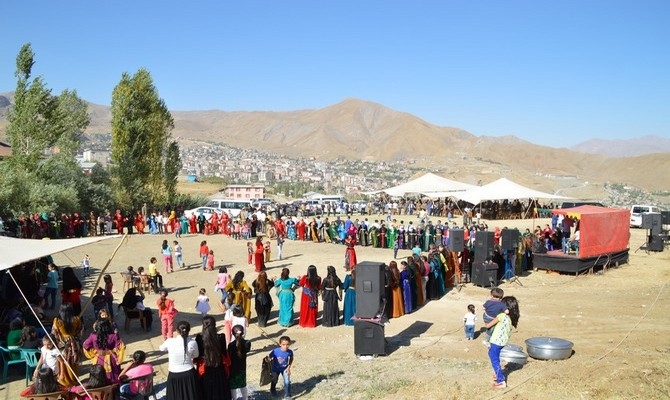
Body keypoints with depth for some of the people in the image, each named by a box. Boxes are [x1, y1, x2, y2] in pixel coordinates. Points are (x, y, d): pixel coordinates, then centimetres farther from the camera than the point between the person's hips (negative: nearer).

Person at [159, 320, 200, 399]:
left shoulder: (169, 341, -14)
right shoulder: (193, 343, -14)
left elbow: (161, 348, 8)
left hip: (174, 375, 0)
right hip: (189, 374, 0)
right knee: (191, 396, 14)